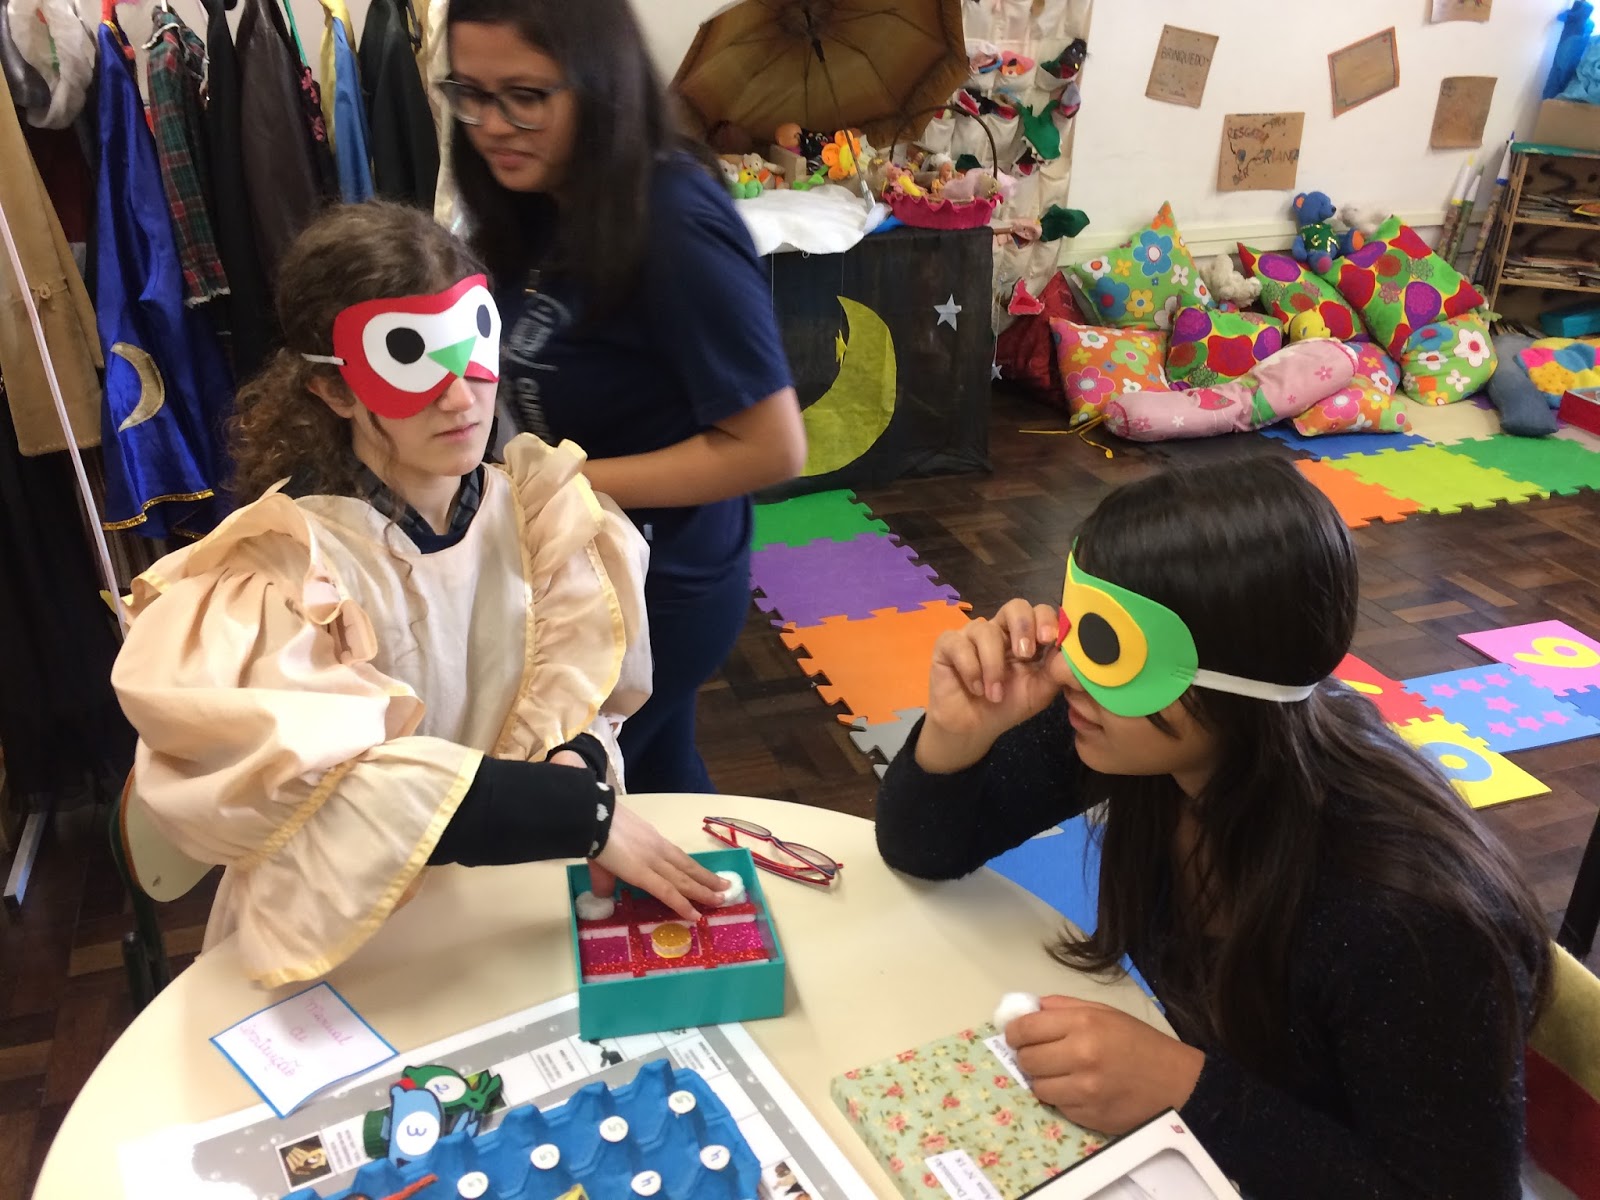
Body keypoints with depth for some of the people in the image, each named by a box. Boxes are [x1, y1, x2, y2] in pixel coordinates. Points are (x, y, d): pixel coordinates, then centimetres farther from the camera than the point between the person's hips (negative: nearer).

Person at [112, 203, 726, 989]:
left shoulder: (539, 508, -3)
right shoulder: (289, 566, -15)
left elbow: (583, 694, 1)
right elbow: (329, 790, -26)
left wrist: (574, 763, -20)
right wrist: (581, 813, -30)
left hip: (522, 898, 4)